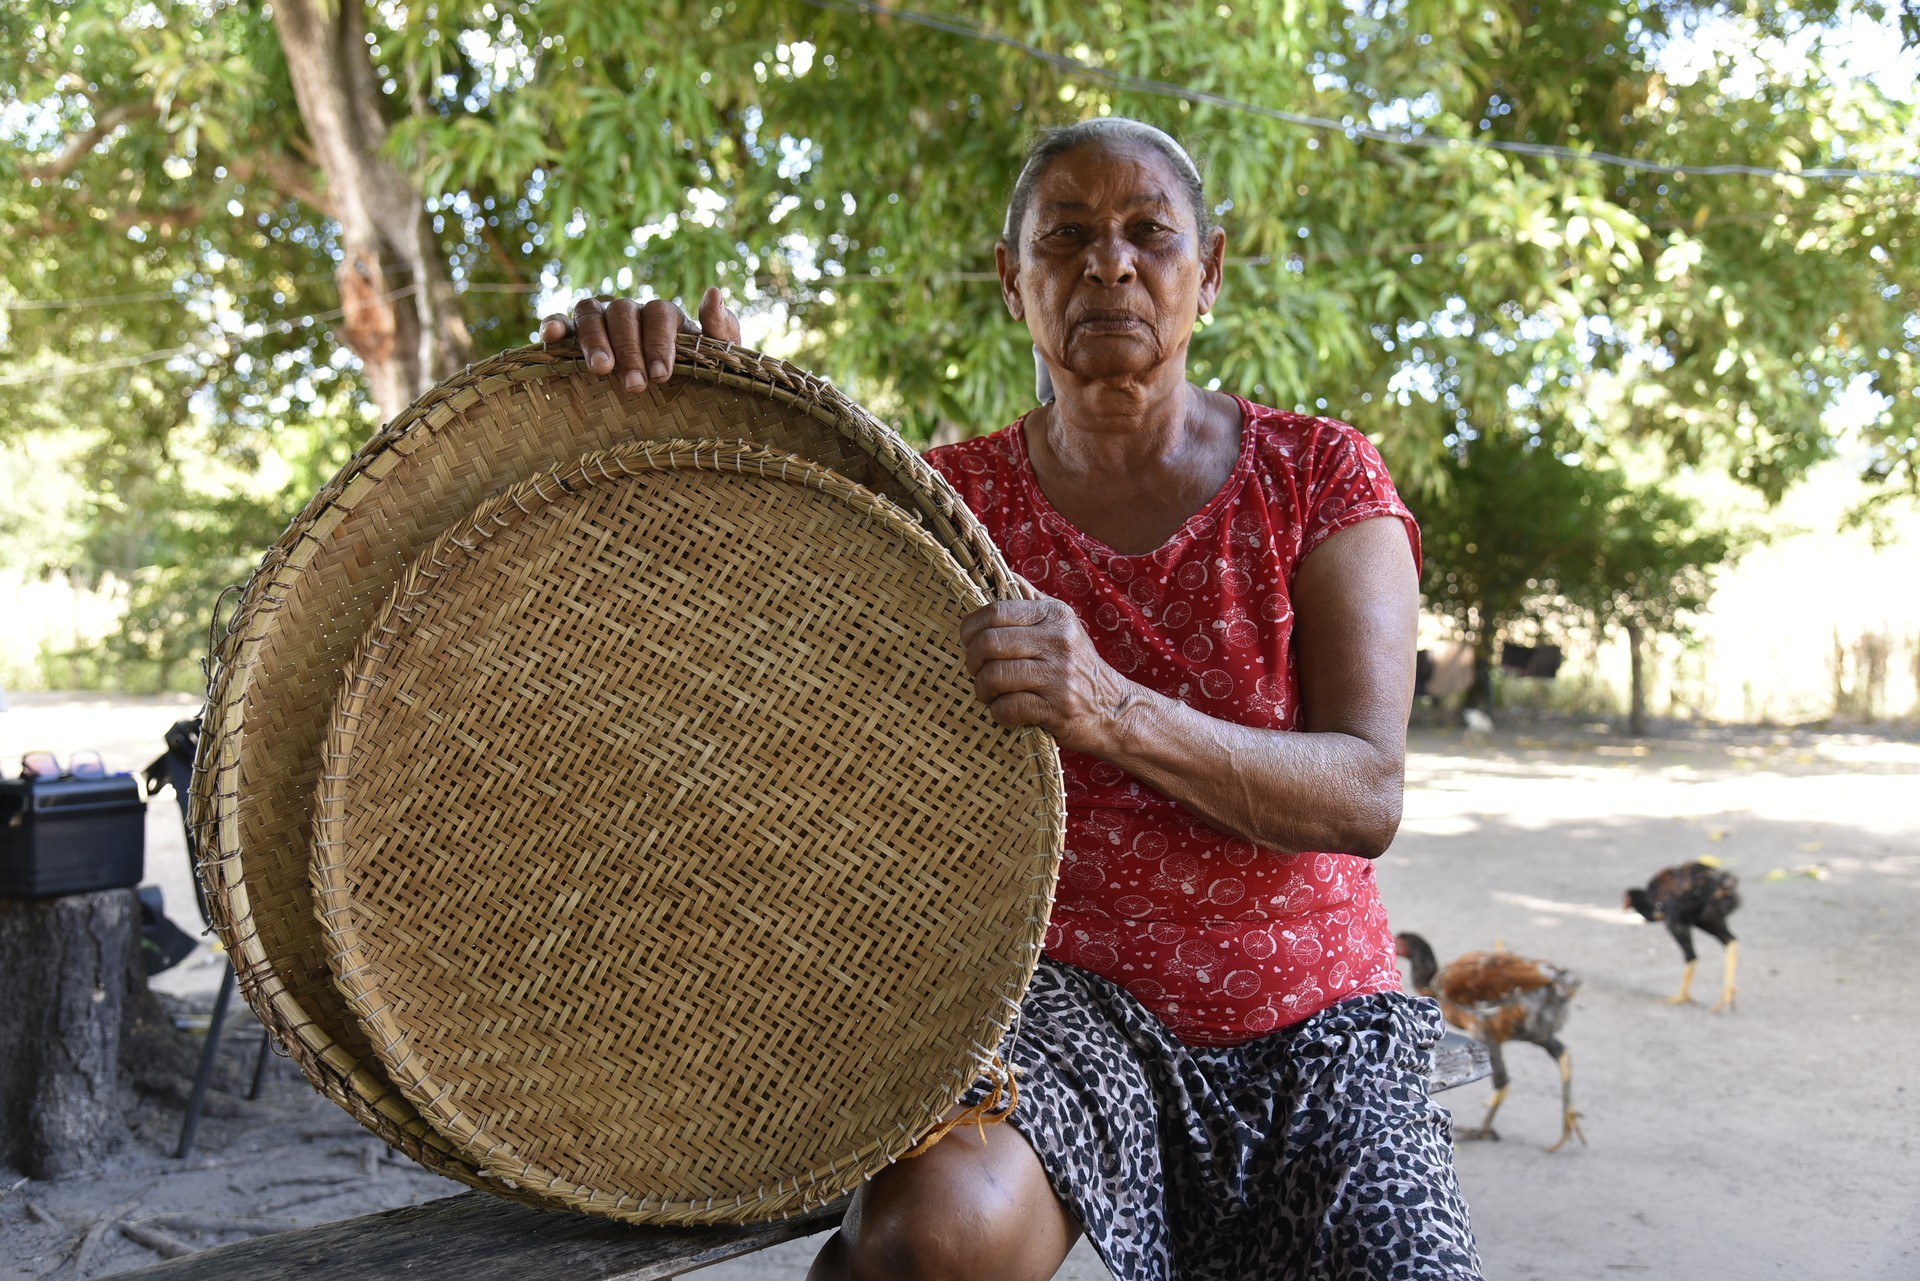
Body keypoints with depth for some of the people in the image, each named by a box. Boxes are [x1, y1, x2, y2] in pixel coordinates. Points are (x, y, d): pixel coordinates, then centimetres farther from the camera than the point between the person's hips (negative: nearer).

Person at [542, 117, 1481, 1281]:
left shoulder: (1319, 475, -1)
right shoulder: (957, 499, 3)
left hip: (1311, 1018, 2)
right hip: (1074, 991, -1)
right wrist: (658, 402, -29)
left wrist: (1117, 714, -31)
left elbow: (1366, 796, -13)